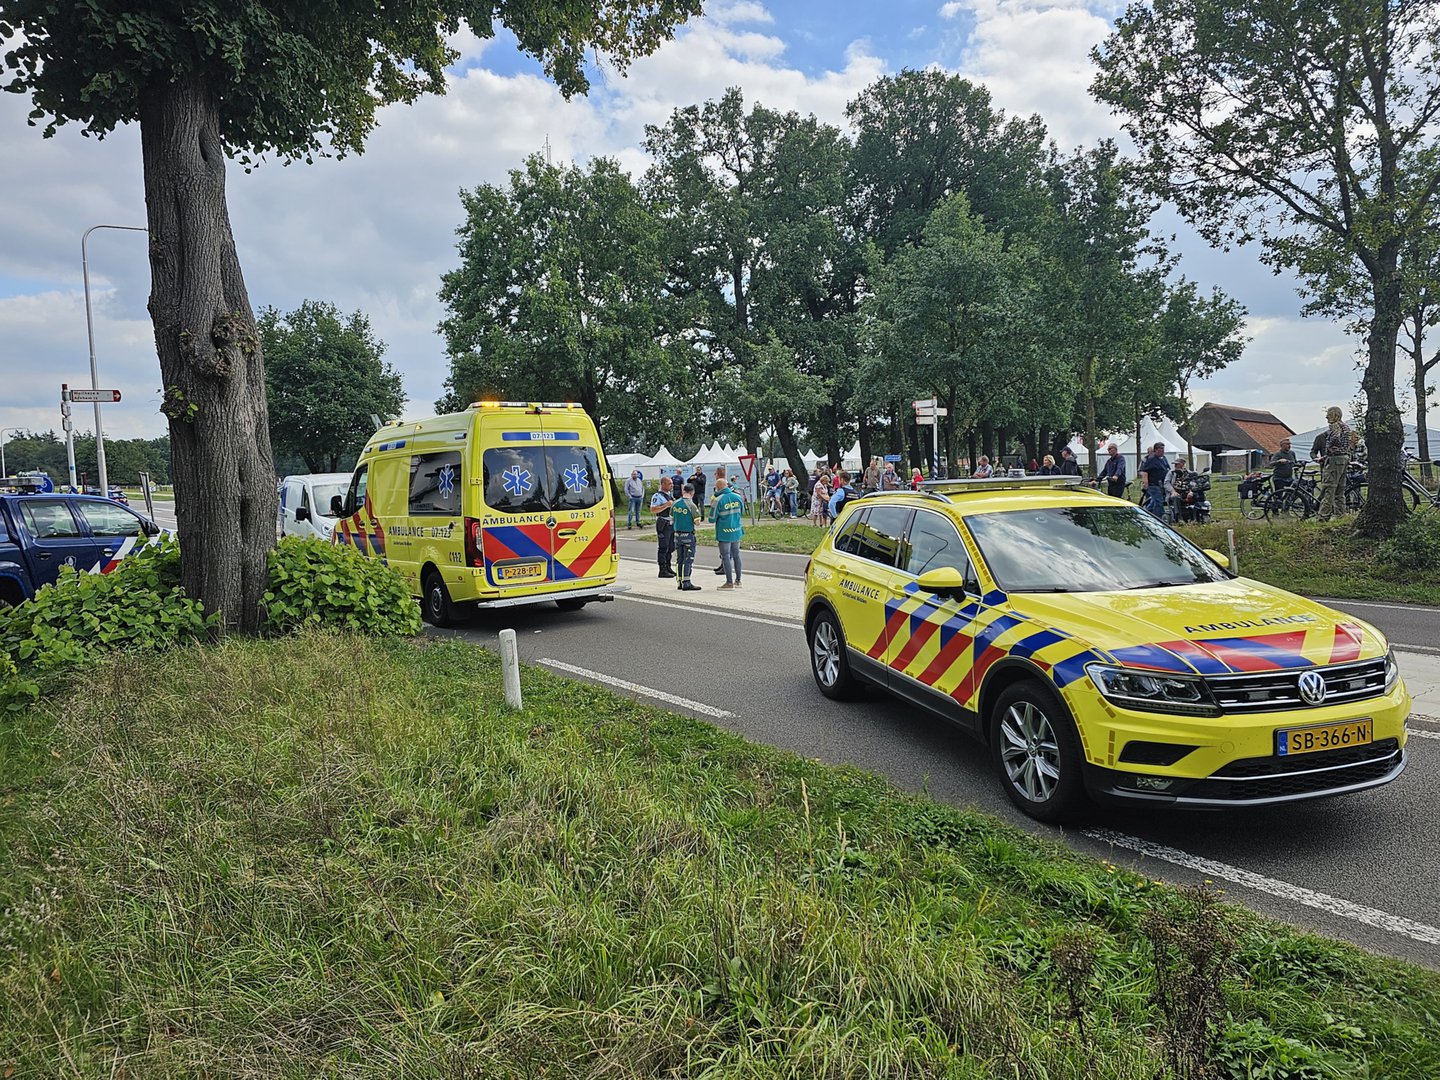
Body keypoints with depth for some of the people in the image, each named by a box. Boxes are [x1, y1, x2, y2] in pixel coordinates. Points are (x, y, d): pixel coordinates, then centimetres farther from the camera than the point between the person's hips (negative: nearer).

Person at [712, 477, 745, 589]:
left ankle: (729, 582, 3)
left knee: (726, 557, 3)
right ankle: (738, 581, 22)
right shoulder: (738, 498, 0)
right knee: (736, 555, 16)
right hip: (737, 531, 5)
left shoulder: (718, 500, -16)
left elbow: (712, 518, -12)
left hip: (724, 533, -5)